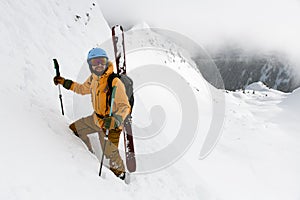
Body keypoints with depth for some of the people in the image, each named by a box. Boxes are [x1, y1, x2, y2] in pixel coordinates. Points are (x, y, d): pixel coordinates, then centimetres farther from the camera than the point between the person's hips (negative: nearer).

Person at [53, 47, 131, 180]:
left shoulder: (115, 83, -26)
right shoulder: (93, 78, -1)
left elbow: (125, 106, -29)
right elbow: (83, 89, 21)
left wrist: (115, 121, -45)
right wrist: (65, 83, 16)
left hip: (110, 123, -8)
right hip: (96, 118, 8)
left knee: (110, 153, -2)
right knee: (74, 129, 18)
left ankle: (120, 172, 29)